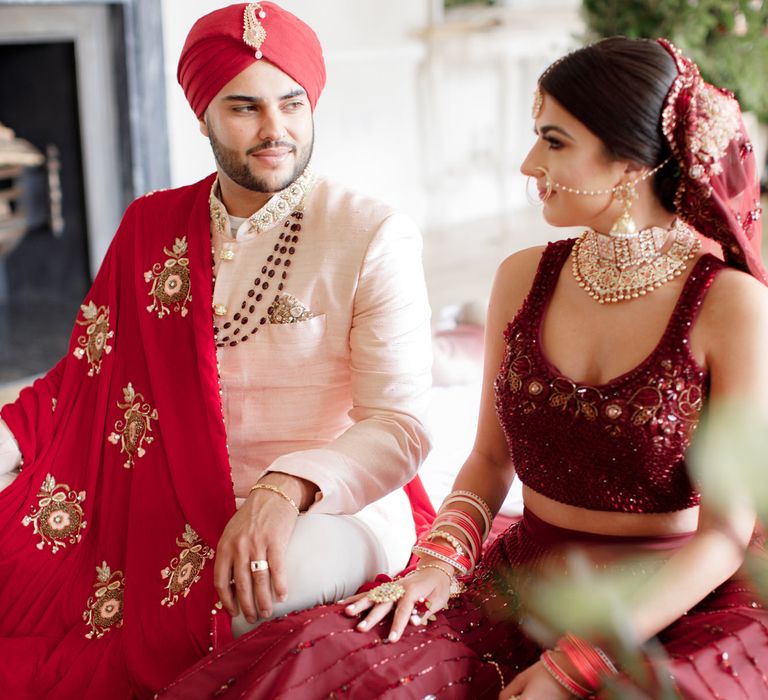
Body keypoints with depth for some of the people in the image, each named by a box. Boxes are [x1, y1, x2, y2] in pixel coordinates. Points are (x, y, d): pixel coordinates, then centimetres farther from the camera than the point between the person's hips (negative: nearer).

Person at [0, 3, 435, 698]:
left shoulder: (374, 236, -4)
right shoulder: (152, 229, 9)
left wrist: (285, 490, -28)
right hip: (179, 514, 3)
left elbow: (399, 425, -10)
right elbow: (87, 380, 7)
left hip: (335, 506, -2)